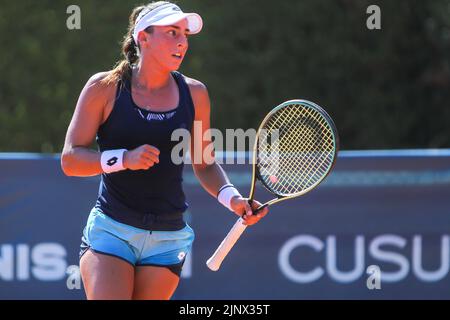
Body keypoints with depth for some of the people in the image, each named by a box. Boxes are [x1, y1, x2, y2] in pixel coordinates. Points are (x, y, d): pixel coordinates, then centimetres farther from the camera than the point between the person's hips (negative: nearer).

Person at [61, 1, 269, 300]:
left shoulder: (194, 93, 7)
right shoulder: (104, 88, -2)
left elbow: (205, 165, 14)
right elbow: (70, 160, -4)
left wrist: (232, 199, -5)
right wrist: (124, 159, -20)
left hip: (168, 240, 3)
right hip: (110, 232, -3)